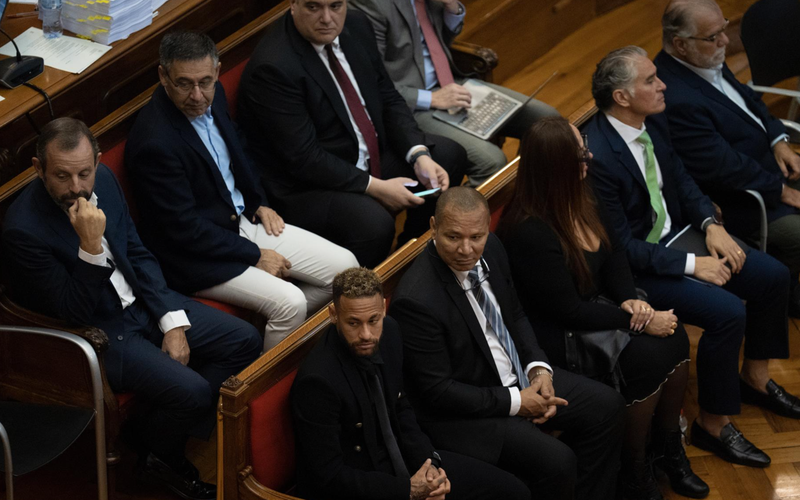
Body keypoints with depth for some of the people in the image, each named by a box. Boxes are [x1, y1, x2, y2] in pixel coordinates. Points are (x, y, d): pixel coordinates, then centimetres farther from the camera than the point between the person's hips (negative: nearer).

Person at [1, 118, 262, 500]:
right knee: (191, 390, -23)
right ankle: (158, 456, 9)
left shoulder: (103, 179, -5)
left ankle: (182, 424, 12)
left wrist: (172, 322, -2)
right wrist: (91, 245, -37)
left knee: (245, 341, 0)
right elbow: (75, 313, -24)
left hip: (140, 302, 8)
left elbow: (138, 254, 6)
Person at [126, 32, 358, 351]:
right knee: (289, 302, -25)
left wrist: (259, 204, 8)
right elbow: (185, 229, -24)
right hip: (195, 257, -9)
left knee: (344, 267, 0)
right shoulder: (155, 143, -29)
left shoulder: (212, 96, -2)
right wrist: (255, 255, -16)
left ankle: (285, 331, 16)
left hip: (242, 219, 9)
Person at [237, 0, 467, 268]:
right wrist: (375, 187, -22)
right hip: (307, 188, -9)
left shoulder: (356, 27, -1)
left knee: (450, 156, 6)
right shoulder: (273, 67, -26)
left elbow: (389, 100, 6)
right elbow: (305, 158, -25)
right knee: (373, 223, -33)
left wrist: (420, 156, -9)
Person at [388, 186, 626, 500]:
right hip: (461, 412, -9)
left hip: (518, 377, 9)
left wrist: (539, 369, -5)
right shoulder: (415, 300, -29)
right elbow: (436, 391, -23)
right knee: (557, 462, -23)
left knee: (607, 406, 6)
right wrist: (516, 402, -19)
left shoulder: (490, 250, -4)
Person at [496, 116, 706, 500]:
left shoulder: (581, 199, -1)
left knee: (674, 337, -12)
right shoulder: (529, 232, -27)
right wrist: (637, 321, -19)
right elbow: (569, 311, -23)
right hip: (556, 339, -8)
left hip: (592, 312, 8)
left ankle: (669, 450, 4)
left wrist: (630, 299, -7)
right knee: (646, 357, -24)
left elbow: (614, 255, 12)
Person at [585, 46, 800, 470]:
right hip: (637, 265, -9)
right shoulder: (597, 156, -29)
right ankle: (713, 424, -3)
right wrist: (692, 264, -22)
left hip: (675, 234, 9)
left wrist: (710, 225, -5)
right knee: (727, 312, -24)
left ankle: (754, 376, 26)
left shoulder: (652, 121, -4)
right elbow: (621, 247, -24)